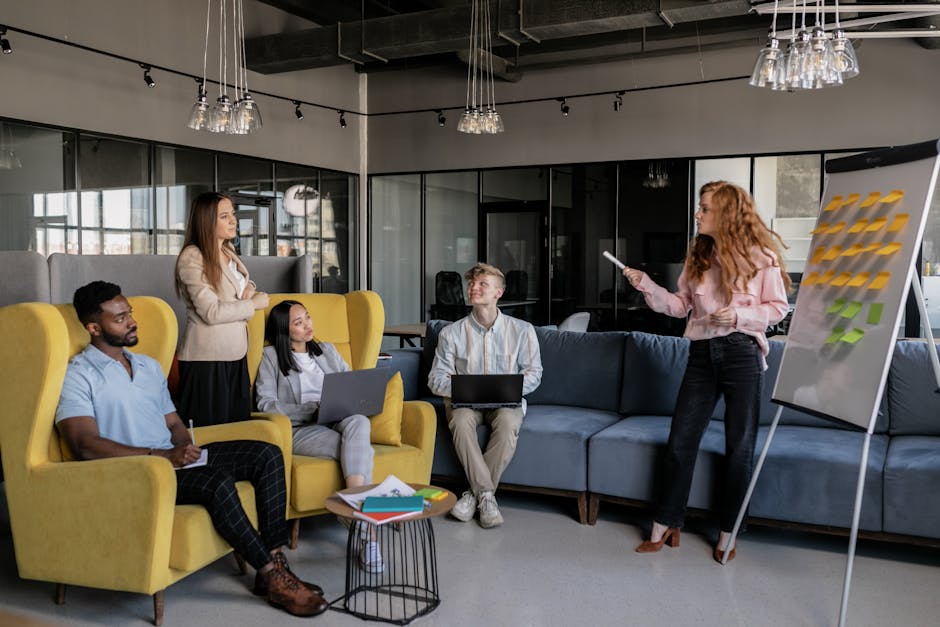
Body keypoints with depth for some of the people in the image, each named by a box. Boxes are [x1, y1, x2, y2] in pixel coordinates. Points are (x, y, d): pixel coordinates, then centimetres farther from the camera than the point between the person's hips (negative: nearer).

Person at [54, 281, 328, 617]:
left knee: (267, 454, -9)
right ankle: (273, 579, -22)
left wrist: (185, 446, -3)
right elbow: (85, 445, -17)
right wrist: (161, 456, -25)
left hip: (172, 459, 8)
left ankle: (274, 560, -14)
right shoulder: (77, 376, -4)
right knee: (218, 481, -33)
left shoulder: (149, 366, 21)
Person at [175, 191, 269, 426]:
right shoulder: (192, 257, -14)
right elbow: (211, 312, -20)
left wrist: (249, 286, 6)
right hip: (206, 360, -8)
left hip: (235, 354, 8)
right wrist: (255, 304, -10)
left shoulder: (228, 251, 12)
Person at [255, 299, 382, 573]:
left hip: (339, 420, 3)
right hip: (300, 429, -3)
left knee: (358, 422, -38)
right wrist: (311, 409, -13)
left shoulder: (328, 351, 28)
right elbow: (265, 404, 0)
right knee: (361, 450, -34)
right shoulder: (271, 357, 12)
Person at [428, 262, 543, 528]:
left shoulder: (522, 330, 4)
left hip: (505, 402, 0)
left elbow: (533, 373, 5)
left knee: (508, 422, -35)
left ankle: (475, 493, -24)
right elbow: (436, 378, 4)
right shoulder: (451, 333, 4)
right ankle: (487, 495, -28)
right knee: (461, 421, -35)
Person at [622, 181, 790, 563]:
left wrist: (739, 315, -16)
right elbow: (681, 305, 11)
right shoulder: (698, 254, 11)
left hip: (742, 353, -4)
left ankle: (727, 534, 18)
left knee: (739, 446, 4)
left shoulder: (760, 255, -4)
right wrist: (646, 285, 0)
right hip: (702, 354, 5)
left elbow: (778, 308, -2)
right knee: (680, 441, 4)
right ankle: (665, 527, 15)